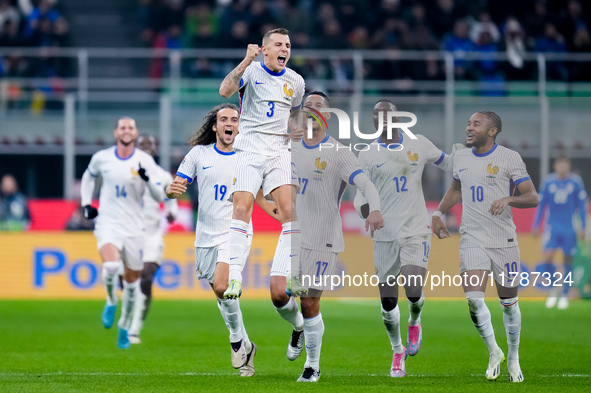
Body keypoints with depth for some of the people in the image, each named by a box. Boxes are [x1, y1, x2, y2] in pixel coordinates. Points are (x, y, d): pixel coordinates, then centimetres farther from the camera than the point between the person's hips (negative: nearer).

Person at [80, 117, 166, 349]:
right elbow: (89, 177, 22)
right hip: (108, 224, -1)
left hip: (134, 228, 1)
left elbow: (160, 197, -7)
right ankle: (111, 302, 3)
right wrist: (86, 203, 10)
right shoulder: (101, 158, 0)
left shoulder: (145, 161, -4)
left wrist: (148, 180, -25)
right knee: (110, 266, -28)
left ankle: (124, 327, 29)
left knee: (132, 281, 8)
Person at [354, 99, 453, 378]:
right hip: (385, 235, 1)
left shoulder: (419, 145, 6)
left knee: (413, 290, -20)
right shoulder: (368, 155, 3)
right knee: (388, 300, 1)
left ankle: (415, 323, 16)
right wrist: (367, 211, -20)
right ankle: (397, 352, 25)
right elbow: (360, 194, 1)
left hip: (416, 231, -1)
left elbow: (447, 163, 23)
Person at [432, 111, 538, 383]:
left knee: (508, 302, 6)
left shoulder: (509, 158, -7)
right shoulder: (460, 158, 8)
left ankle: (513, 358, 26)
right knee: (473, 299, -14)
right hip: (472, 240, 3)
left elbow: (532, 197, -10)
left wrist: (508, 199, -27)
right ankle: (493, 352, 7)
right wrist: (438, 213, 17)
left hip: (504, 240, -3)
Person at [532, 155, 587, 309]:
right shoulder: (549, 182, 1)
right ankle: (555, 285, 8)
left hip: (570, 227, 0)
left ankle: (564, 295, 17)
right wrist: (536, 225, 9)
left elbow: (581, 205, 5)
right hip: (552, 226, 0)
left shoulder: (576, 182, -1)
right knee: (547, 257, -16)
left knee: (568, 261, 4)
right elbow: (541, 204, 10)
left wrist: (583, 227, 2)